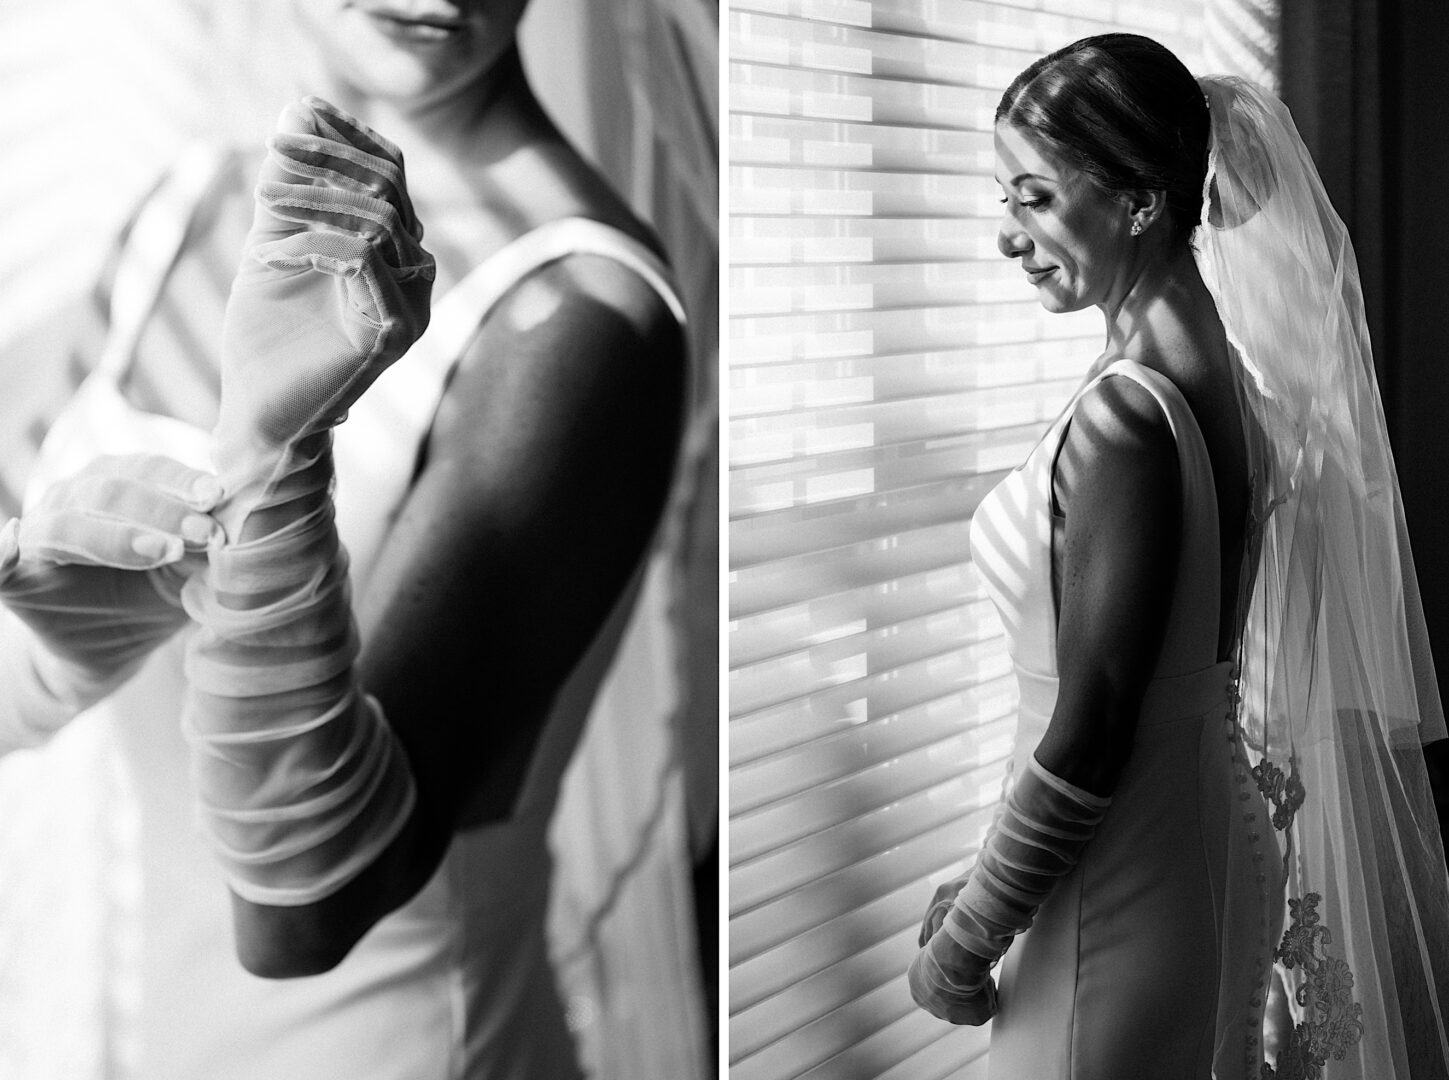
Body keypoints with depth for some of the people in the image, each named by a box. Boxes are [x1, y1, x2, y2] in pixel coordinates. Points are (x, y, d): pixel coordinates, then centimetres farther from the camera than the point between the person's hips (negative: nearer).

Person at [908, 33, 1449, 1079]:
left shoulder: (1122, 421, -24)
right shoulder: (1216, 368, 3)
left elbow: (1088, 733, -22)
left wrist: (965, 942, -10)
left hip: (1121, 916, -8)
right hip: (1214, 863, 8)